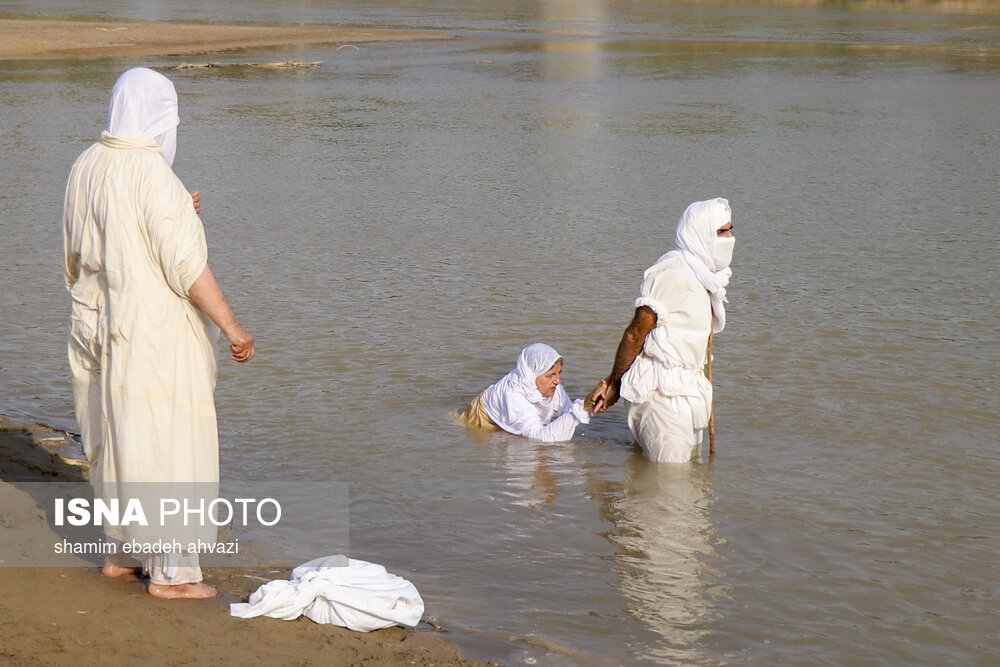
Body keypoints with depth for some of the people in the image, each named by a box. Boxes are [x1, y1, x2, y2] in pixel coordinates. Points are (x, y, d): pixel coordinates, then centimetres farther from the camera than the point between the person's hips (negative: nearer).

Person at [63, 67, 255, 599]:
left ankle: (120, 551, 29)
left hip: (95, 327, 8)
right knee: (166, 441, -1)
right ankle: (170, 571, 4)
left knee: (114, 440, 18)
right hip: (152, 332, -8)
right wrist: (231, 326, -17)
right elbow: (186, 264, -22)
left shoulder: (86, 166, 6)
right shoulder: (153, 175, -18)